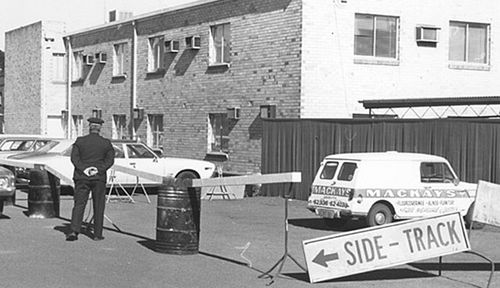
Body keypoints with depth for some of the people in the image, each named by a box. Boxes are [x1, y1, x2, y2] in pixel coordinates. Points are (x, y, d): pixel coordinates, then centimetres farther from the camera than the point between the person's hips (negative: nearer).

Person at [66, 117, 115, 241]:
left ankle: (74, 231, -13)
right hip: (99, 178, 0)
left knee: (79, 204, 1)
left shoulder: (80, 141, 1)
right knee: (98, 206, 7)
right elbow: (110, 160, -6)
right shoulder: (106, 143, 2)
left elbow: (74, 157, -6)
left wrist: (84, 169, -12)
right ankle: (97, 234, 9)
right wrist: (99, 169, -11)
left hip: (82, 177, 0)